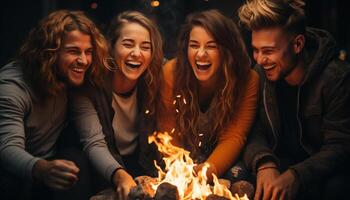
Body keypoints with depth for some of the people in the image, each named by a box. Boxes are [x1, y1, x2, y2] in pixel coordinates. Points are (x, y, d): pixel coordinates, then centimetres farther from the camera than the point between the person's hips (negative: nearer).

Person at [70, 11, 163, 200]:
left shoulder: (155, 83, -9)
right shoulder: (91, 85, -17)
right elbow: (94, 144, -24)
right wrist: (119, 175, -43)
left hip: (145, 168, 3)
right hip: (105, 171, -2)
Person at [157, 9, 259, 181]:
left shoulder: (247, 80, -16)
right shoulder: (171, 72, -15)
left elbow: (233, 137, -17)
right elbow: (168, 134, -11)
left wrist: (208, 170, -35)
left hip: (221, 164, 1)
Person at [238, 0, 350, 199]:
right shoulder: (262, 73, -4)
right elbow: (255, 131, -5)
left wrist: (294, 177, -35)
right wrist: (264, 163, -28)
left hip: (322, 169, -4)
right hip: (279, 162, 4)